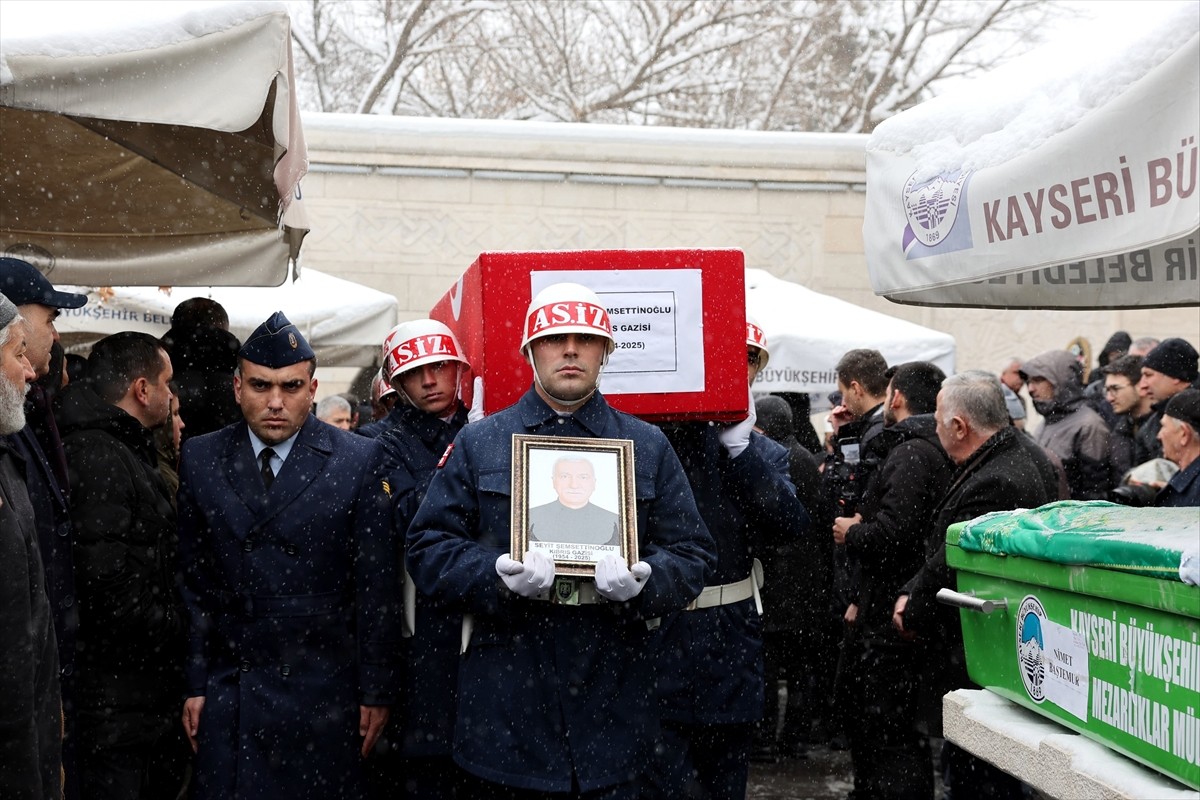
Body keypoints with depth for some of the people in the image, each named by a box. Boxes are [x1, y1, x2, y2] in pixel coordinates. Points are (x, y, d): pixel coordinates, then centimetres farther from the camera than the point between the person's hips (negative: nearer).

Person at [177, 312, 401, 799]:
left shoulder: (360, 461, -3)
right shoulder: (200, 460, 5)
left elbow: (376, 586, -3)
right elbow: (191, 582, 6)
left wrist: (376, 692, -3)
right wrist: (194, 684, 3)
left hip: (325, 697, -2)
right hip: (228, 697, 2)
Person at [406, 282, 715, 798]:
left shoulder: (648, 447, 10)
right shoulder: (479, 443, 7)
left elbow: (693, 554, 8)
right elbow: (427, 548, 3)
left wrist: (644, 581, -15)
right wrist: (499, 575, -16)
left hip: (614, 696, 1)